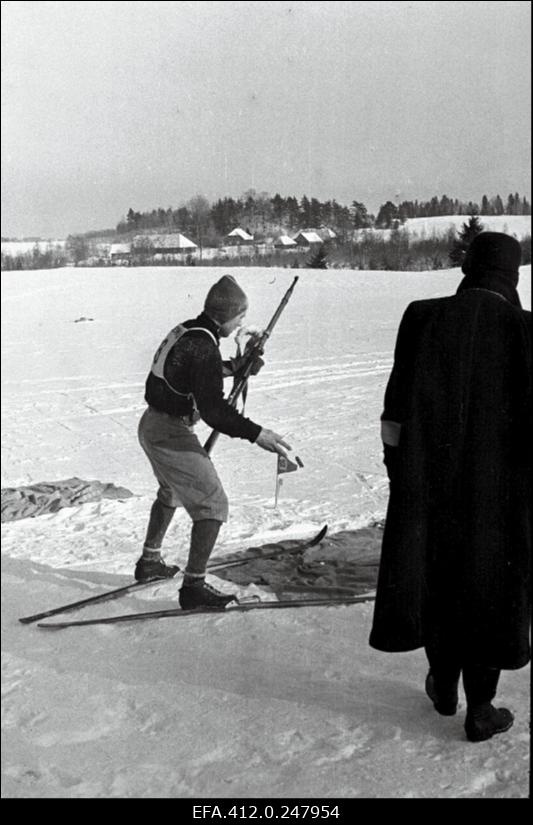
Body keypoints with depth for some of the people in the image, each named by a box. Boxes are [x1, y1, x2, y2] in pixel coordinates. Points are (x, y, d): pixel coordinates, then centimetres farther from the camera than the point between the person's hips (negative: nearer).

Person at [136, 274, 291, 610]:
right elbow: (213, 409, -28)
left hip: (151, 425, 10)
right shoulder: (203, 346, -23)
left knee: (172, 492, 31)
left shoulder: (184, 331, 6)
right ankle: (194, 586, -4)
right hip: (172, 434, -10)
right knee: (212, 504, -5)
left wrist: (235, 366, 19)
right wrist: (256, 433, -27)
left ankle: (150, 561, 44)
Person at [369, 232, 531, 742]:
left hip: (429, 480, 2)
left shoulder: (423, 318, -8)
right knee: (489, 583, 13)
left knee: (435, 571, 20)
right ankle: (480, 708, 20)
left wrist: (399, 474, 7)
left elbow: (394, 418, -6)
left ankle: (444, 685, 35)